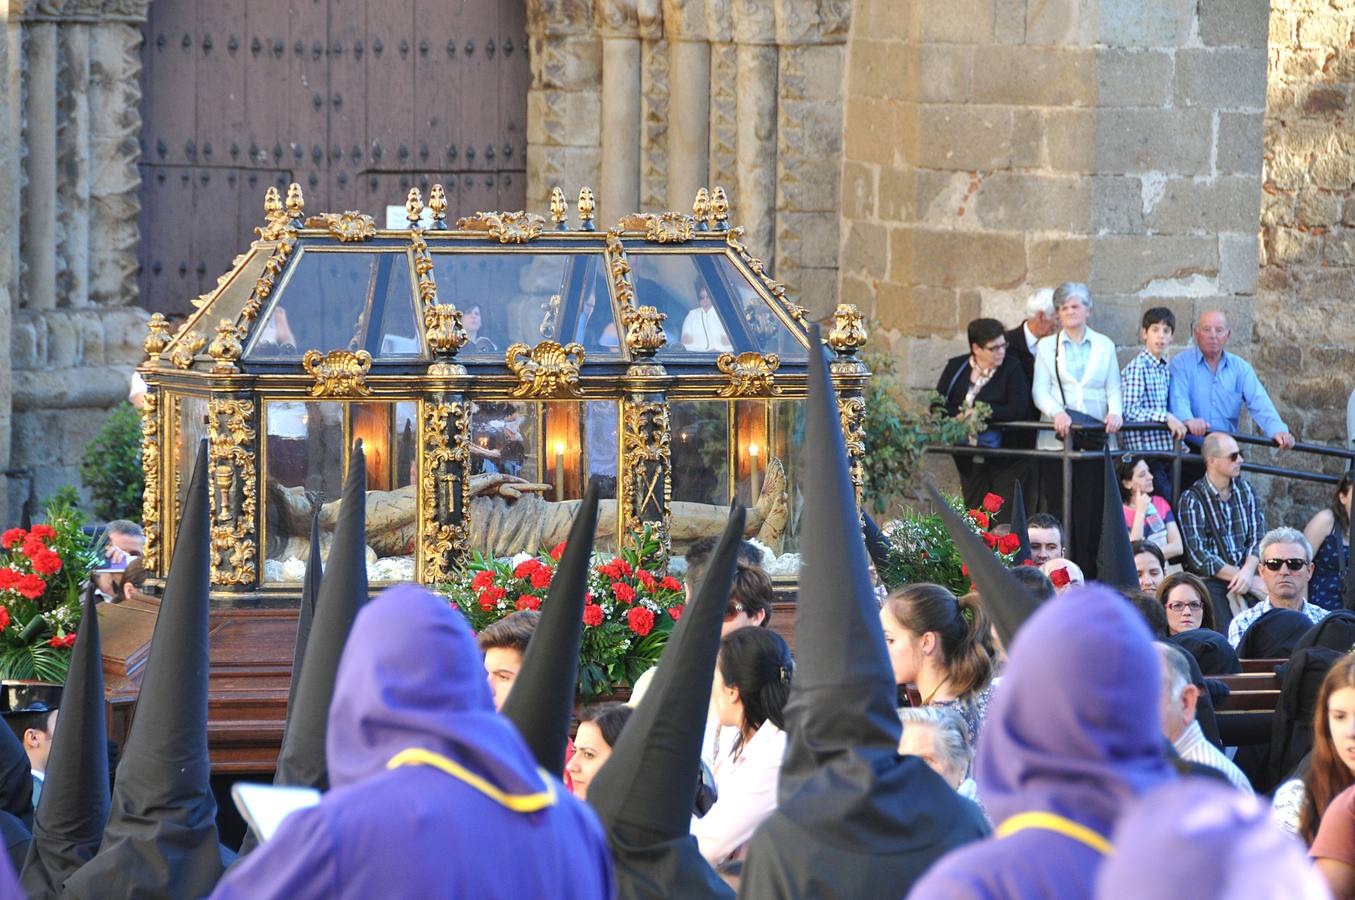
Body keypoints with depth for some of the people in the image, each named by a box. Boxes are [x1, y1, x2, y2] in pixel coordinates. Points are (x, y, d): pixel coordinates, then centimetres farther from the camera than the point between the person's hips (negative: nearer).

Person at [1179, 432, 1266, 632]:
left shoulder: (1245, 491, 13)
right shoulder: (1192, 500, -3)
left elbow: (1257, 538, 8)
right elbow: (1198, 556, -10)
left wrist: (1248, 572, -13)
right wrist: (1245, 578, -11)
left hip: (1244, 572, 4)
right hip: (1209, 579, -4)